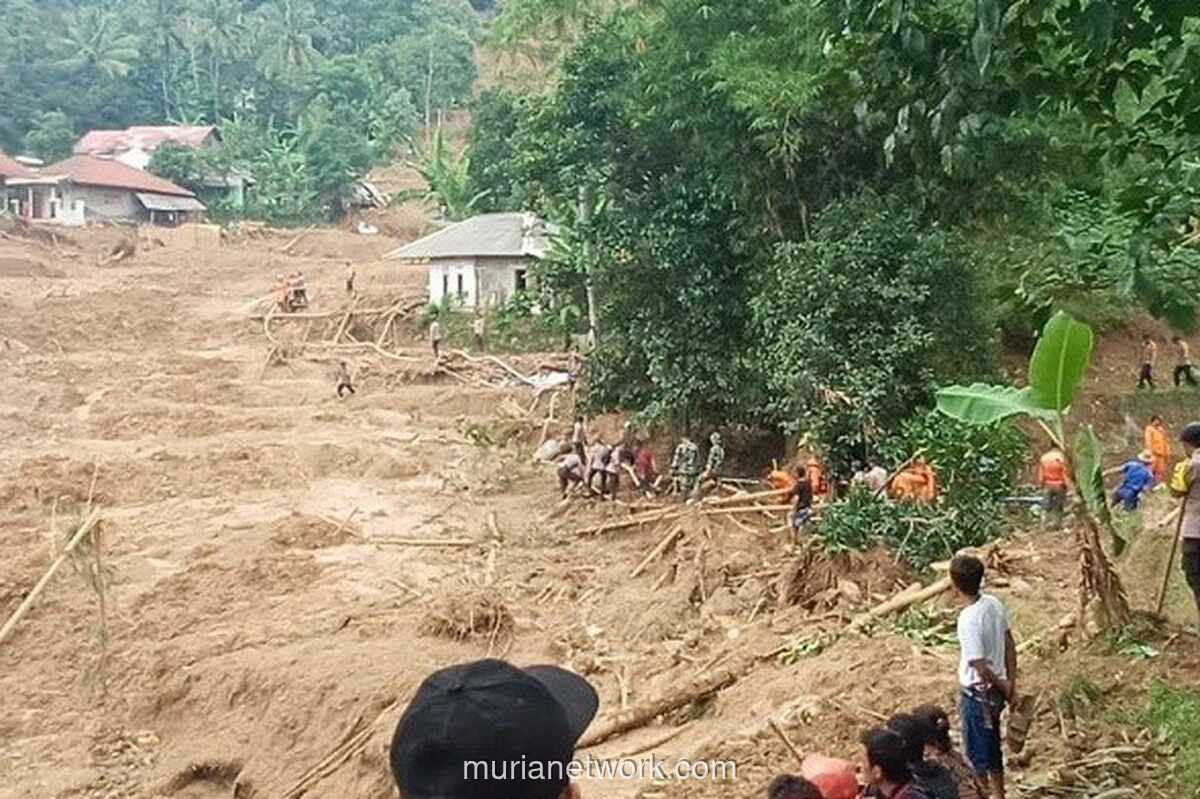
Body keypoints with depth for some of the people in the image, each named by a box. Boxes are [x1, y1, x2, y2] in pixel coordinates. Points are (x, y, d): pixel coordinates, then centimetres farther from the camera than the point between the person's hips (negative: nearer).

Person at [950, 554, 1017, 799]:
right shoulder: (993, 603, -5)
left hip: (978, 693, -8)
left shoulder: (968, 621, -29)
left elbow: (982, 668, -24)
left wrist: (1004, 689, -7)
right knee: (991, 746, 24)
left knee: (980, 751, 10)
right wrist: (1011, 684, 9)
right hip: (994, 689, 8)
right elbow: (1010, 645, 4)